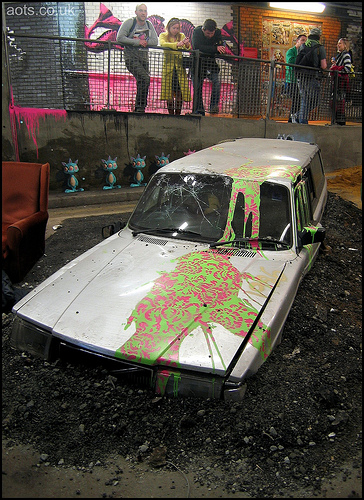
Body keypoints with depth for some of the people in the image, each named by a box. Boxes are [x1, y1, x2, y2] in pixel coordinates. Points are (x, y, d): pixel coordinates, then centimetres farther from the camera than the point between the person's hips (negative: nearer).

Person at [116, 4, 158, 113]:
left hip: (144, 57, 6)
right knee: (145, 78, -24)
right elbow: (120, 38, -14)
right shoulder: (129, 22, -5)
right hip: (131, 57, -6)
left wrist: (145, 42, -11)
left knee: (142, 83, 4)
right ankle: (141, 107, -18)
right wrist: (137, 42, -17)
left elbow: (155, 41, 6)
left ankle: (138, 108, 14)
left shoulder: (149, 25, 11)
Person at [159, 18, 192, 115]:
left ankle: (178, 113, 4)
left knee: (179, 92, -4)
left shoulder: (181, 36, 13)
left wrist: (187, 44, -27)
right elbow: (162, 43, -19)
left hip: (180, 66, 2)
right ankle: (171, 113, 2)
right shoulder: (163, 35, 4)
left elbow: (188, 48, -2)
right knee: (169, 92, -6)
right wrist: (177, 44, -33)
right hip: (168, 65, -2)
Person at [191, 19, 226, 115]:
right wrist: (215, 49, -33)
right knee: (197, 86, -1)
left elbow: (221, 48, -8)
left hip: (210, 60, 2)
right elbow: (197, 47, -28)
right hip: (198, 61, -1)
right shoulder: (197, 31, -14)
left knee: (216, 81, -21)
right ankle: (199, 111, 8)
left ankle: (214, 106, -14)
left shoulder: (218, 32, -6)